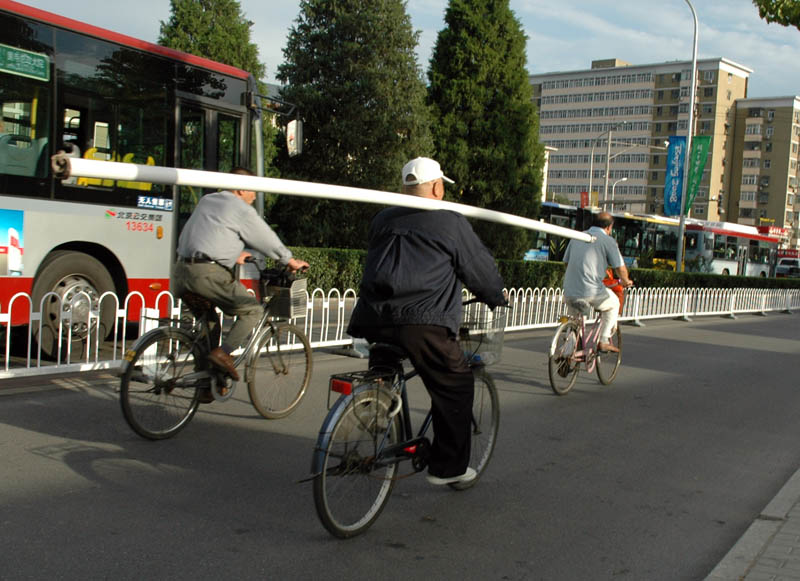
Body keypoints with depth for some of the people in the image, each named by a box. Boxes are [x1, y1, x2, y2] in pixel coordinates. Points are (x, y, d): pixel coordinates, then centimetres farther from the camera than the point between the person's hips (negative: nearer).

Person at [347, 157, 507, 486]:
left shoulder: (382, 221, 20)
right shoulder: (451, 223, 5)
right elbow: (480, 269, 11)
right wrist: (497, 298, 30)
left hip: (373, 318, 6)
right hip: (422, 322, -5)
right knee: (454, 387, 10)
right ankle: (448, 468, 13)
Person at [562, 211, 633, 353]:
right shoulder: (608, 240, 1)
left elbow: (566, 261, 24)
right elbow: (620, 268, -1)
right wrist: (626, 281, 21)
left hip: (569, 292, 5)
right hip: (592, 291, -5)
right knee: (613, 304, 25)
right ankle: (604, 341, 20)